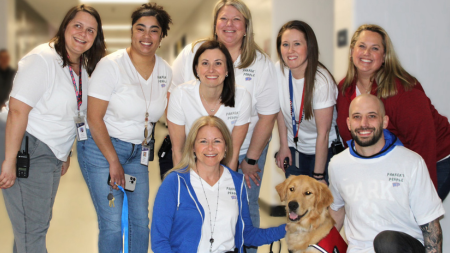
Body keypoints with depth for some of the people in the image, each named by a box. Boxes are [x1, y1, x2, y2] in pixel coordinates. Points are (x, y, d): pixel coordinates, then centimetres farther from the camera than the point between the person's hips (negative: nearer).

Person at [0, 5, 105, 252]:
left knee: (40, 222, 16)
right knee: (32, 230, -7)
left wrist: (65, 154, 19)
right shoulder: (42, 59, -17)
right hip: (27, 150, -9)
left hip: (53, 154, 9)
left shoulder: (84, 69, 9)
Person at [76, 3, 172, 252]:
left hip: (138, 152, 6)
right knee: (112, 224, -5)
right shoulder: (111, 65, -15)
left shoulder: (165, 70, 2)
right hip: (100, 147, -5)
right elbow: (94, 117, -15)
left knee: (141, 220, 10)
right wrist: (114, 161, -13)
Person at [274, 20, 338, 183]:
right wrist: (283, 145, 6)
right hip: (294, 148, 4)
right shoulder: (278, 70, -11)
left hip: (323, 150, -4)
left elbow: (323, 133, -20)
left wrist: (318, 176, -16)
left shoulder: (322, 81, -25)